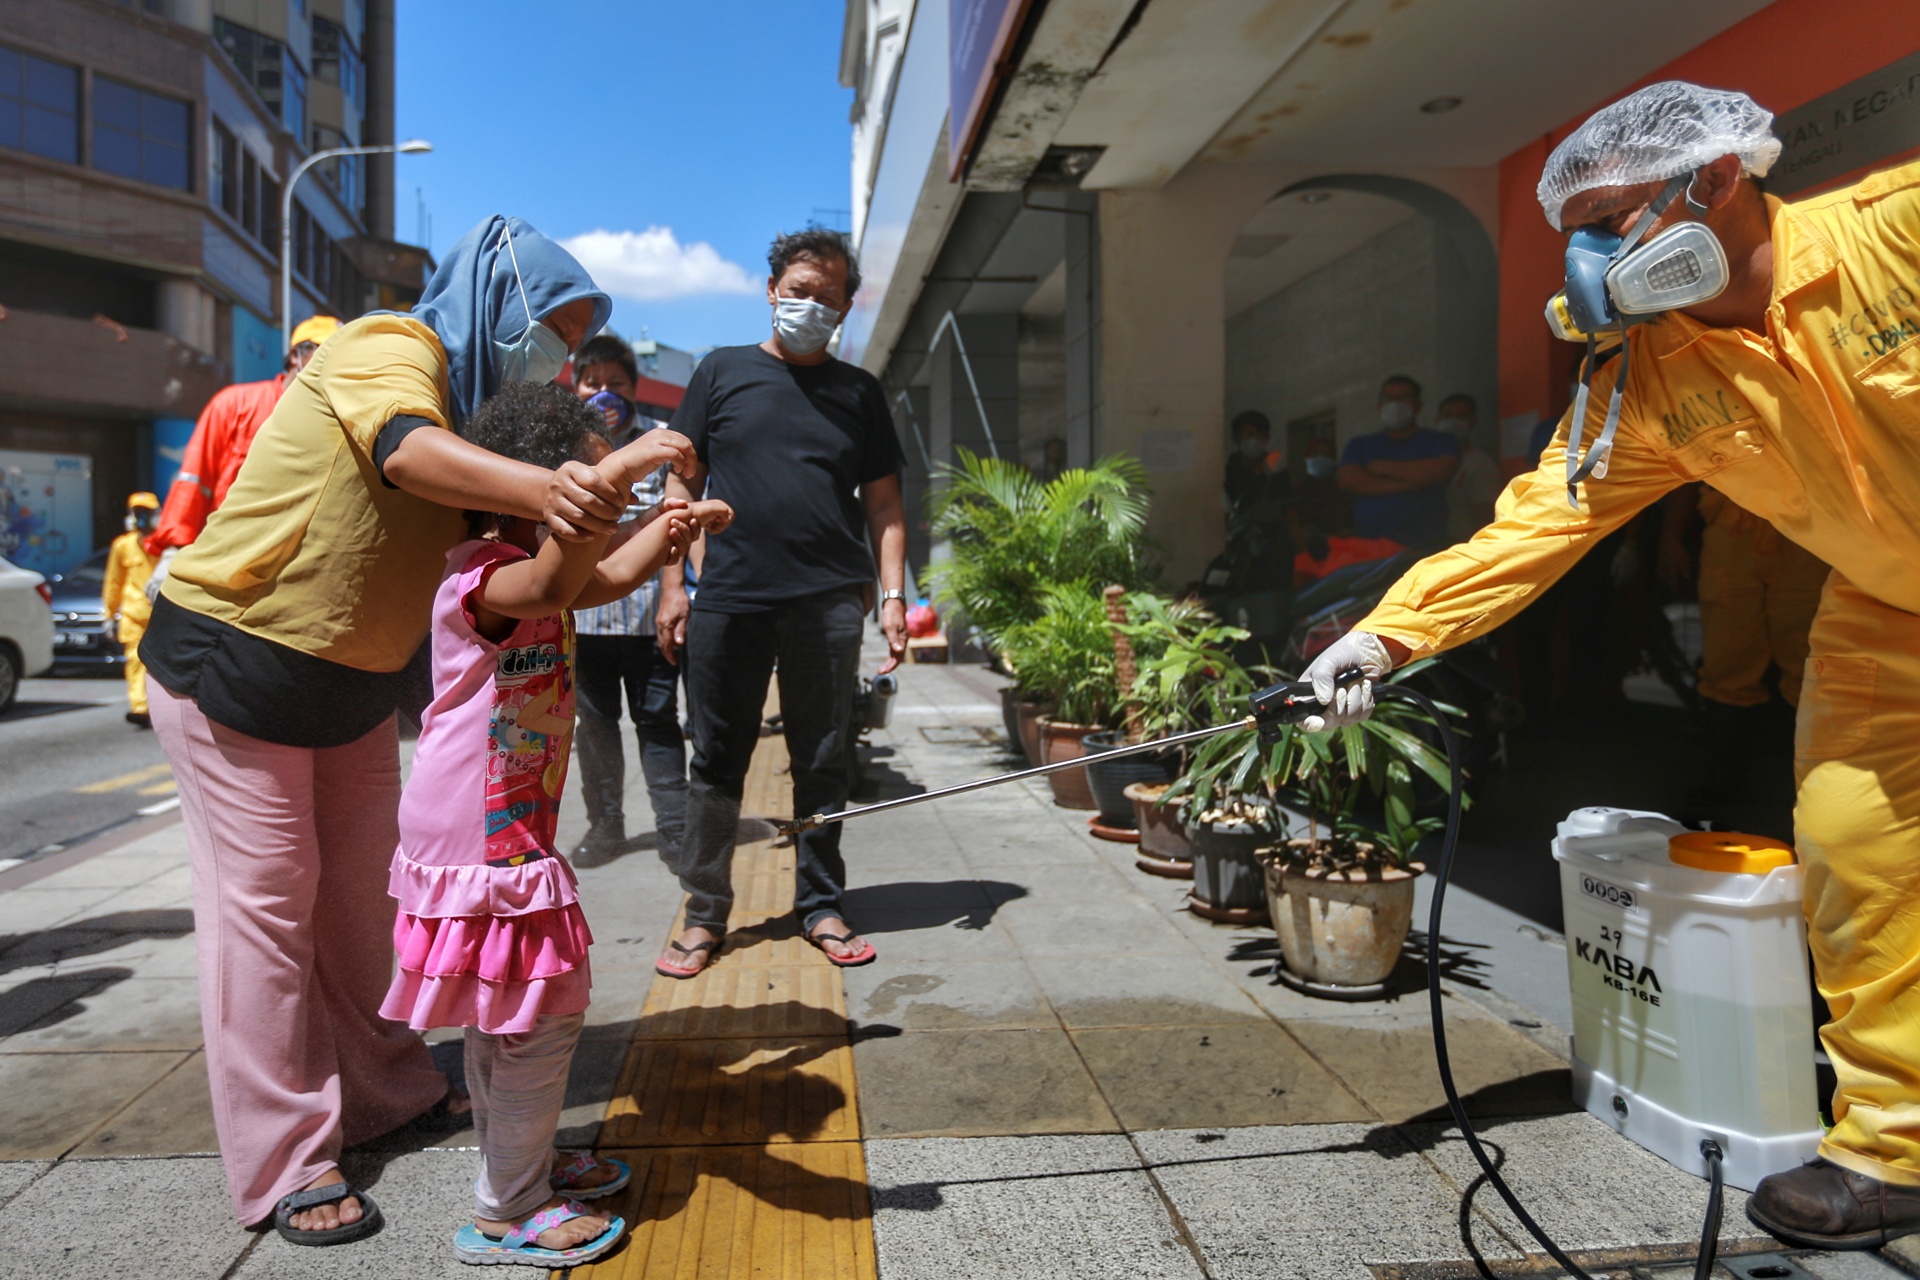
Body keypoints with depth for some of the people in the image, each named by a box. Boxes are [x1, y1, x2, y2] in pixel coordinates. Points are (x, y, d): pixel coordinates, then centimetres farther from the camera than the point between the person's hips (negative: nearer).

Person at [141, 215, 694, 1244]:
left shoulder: (480, 402, 5)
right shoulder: (389, 350, -20)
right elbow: (405, 449, -44)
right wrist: (539, 487, -61)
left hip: (354, 680, 8)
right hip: (231, 665, -8)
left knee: (358, 886, 15)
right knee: (266, 898, -2)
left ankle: (384, 1090, 30)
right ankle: (282, 1164, 10)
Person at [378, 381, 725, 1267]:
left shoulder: (525, 564, 12)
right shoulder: (481, 574, -21)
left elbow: (608, 577, 27)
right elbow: (555, 583, -44)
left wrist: (669, 526, 14)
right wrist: (617, 470, -47)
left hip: (508, 831, 11)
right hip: (479, 838, -11)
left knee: (506, 1015, 21)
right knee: (540, 1020, -3)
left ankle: (520, 1165, 37)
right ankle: (505, 1214, 13)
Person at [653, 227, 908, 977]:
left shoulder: (859, 392, 13)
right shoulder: (723, 373, 11)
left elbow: (883, 502, 12)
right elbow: (683, 483, 10)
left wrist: (893, 594, 0)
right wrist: (671, 584, 1)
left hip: (828, 603, 1)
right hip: (729, 599, 0)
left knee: (823, 762, 7)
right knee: (716, 762, 4)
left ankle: (820, 906, 20)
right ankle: (705, 914, 17)